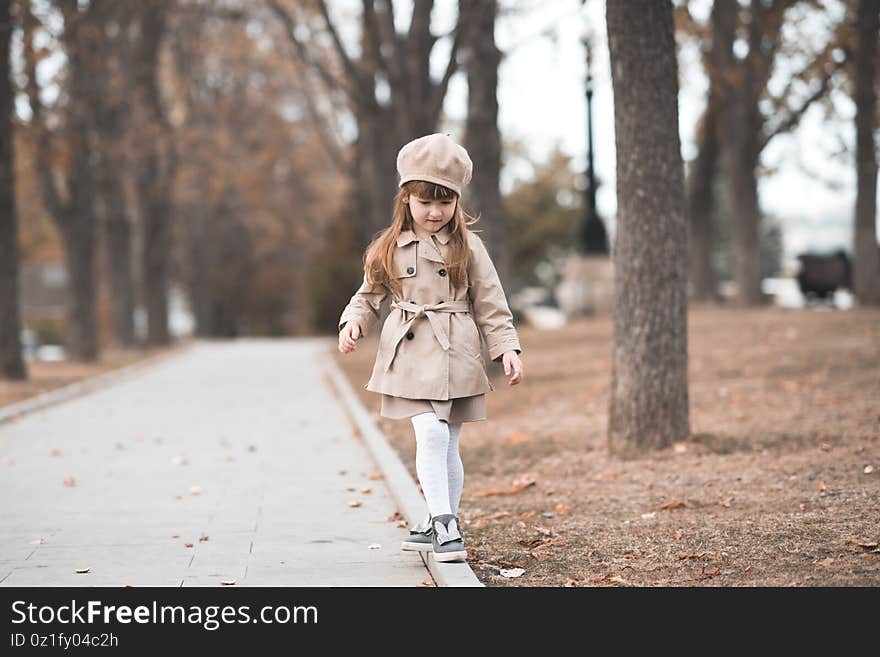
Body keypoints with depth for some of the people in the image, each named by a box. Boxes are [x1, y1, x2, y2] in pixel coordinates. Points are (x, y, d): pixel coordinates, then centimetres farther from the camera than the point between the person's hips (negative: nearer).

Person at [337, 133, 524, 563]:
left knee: (446, 444, 6)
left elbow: (491, 305, 5)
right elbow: (369, 296, 13)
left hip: (456, 356, 0)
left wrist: (507, 349, -3)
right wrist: (353, 322, -6)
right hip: (411, 355, 0)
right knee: (430, 434, -16)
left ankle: (439, 523, 22)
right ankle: (443, 525, -10)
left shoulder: (468, 249, 3)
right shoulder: (389, 249, 6)